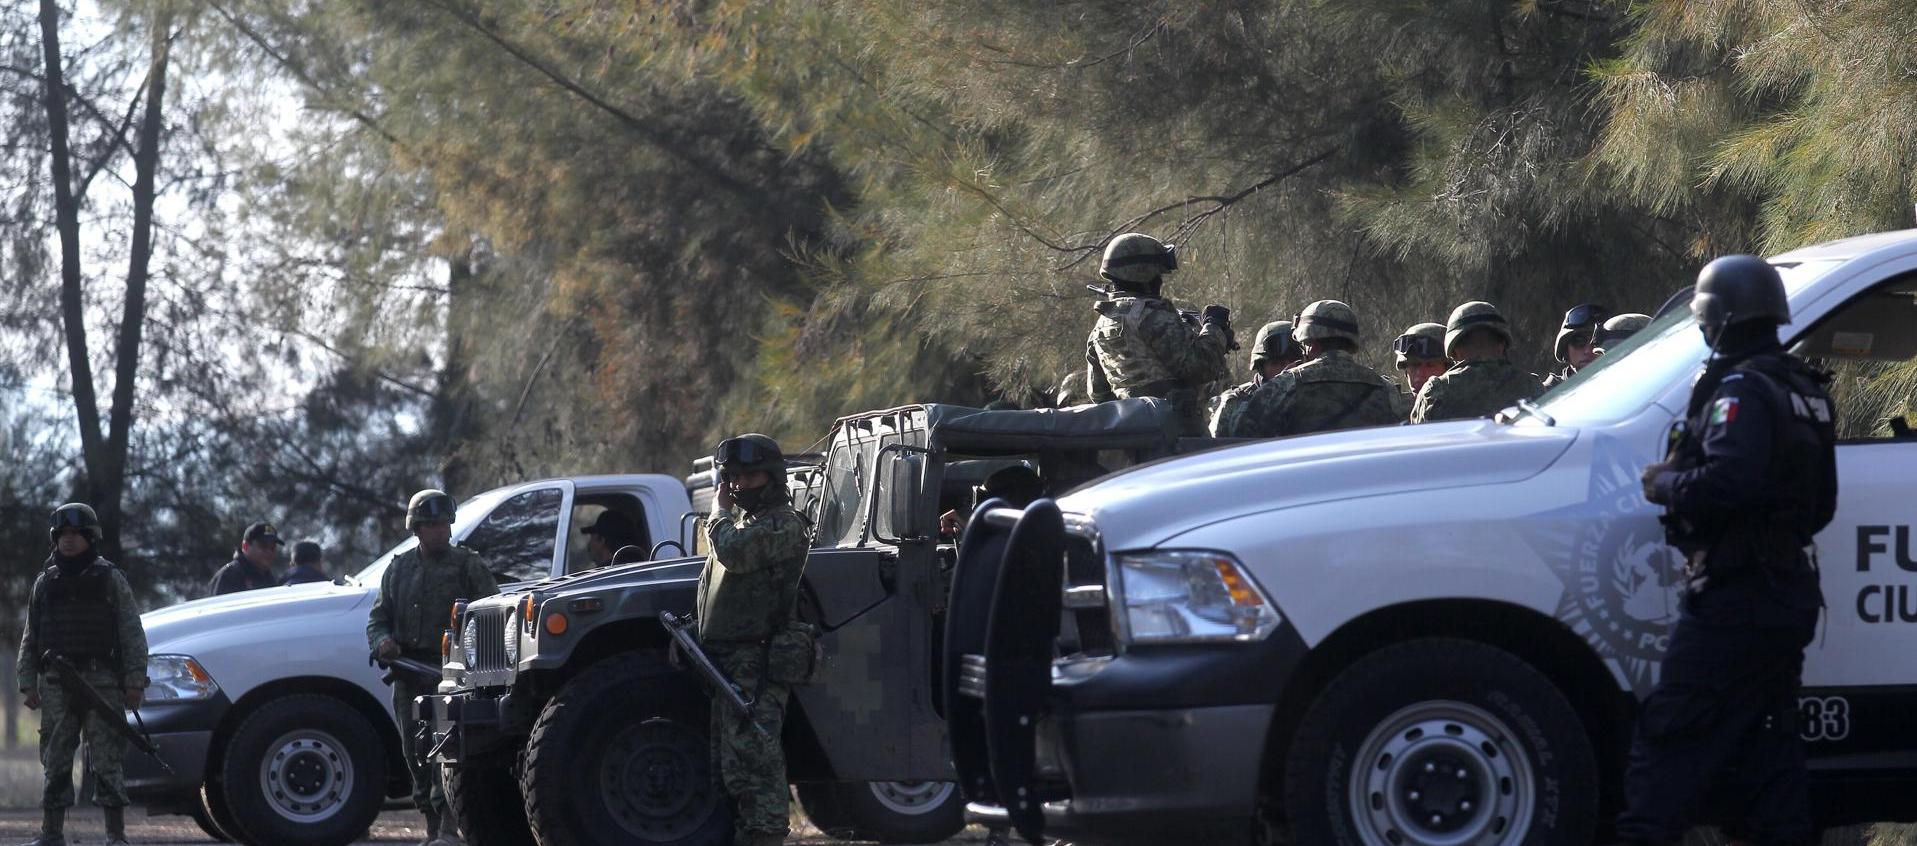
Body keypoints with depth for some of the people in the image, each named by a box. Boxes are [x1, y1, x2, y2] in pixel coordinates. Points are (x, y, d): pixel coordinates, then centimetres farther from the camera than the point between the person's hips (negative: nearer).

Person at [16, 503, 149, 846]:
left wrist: (135, 681, -6)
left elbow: (132, 634, 2)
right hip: (56, 685, 3)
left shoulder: (110, 579, 5)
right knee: (55, 761, 3)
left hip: (101, 680, -3)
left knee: (107, 760, -5)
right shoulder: (45, 583, 14)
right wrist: (28, 684, 9)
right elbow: (30, 639, 17)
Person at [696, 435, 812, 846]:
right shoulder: (746, 521, 23)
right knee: (731, 763, 13)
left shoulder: (784, 523, -8)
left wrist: (720, 511, -6)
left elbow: (732, 552, -23)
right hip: (727, 659, 10)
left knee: (751, 755, -14)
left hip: (756, 662, -10)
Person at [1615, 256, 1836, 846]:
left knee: (1670, 737, -9)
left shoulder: (1741, 391, -14)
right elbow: (1821, 504, 23)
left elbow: (1728, 482, -29)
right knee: (1766, 740, 13)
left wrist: (1665, 484, -13)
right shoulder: (1805, 392, 16)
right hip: (1791, 592, 9)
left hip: (1734, 597, -9)